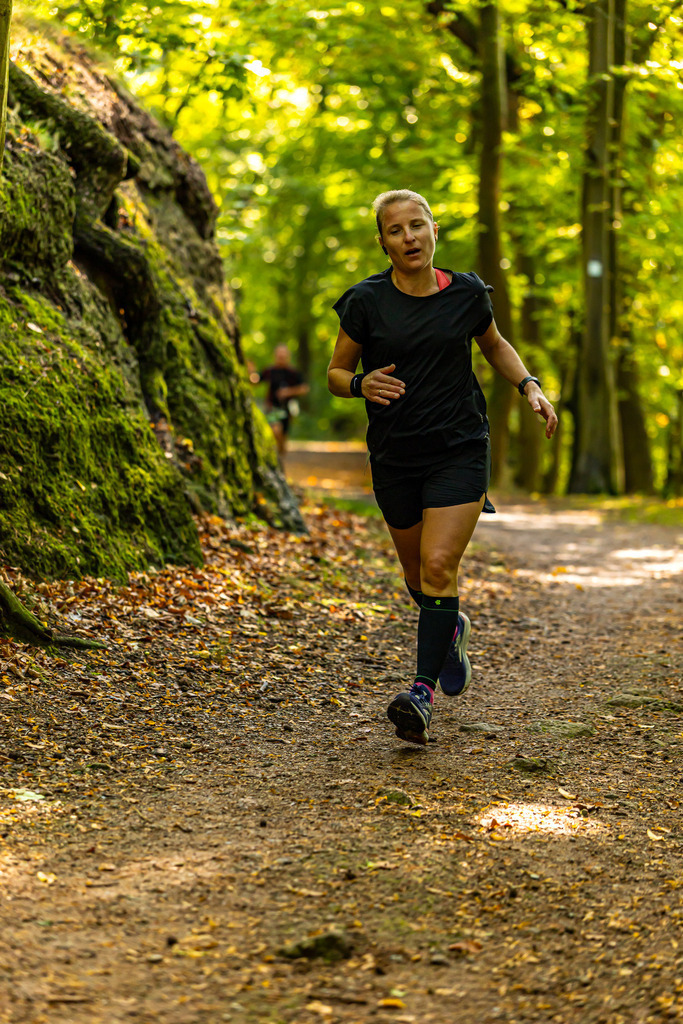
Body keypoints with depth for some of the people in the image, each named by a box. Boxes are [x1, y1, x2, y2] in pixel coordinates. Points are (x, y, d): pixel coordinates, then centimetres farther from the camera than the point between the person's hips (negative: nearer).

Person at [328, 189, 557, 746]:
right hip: (394, 456, 1)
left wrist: (530, 386, 2)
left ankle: (424, 690, -13)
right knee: (417, 572, 14)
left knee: (439, 565, -15)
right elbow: (336, 373, 2)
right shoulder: (366, 301, -6)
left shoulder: (467, 293, -2)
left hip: (460, 450, -1)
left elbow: (495, 345, 18)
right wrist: (362, 384, -20)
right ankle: (452, 630, 46)